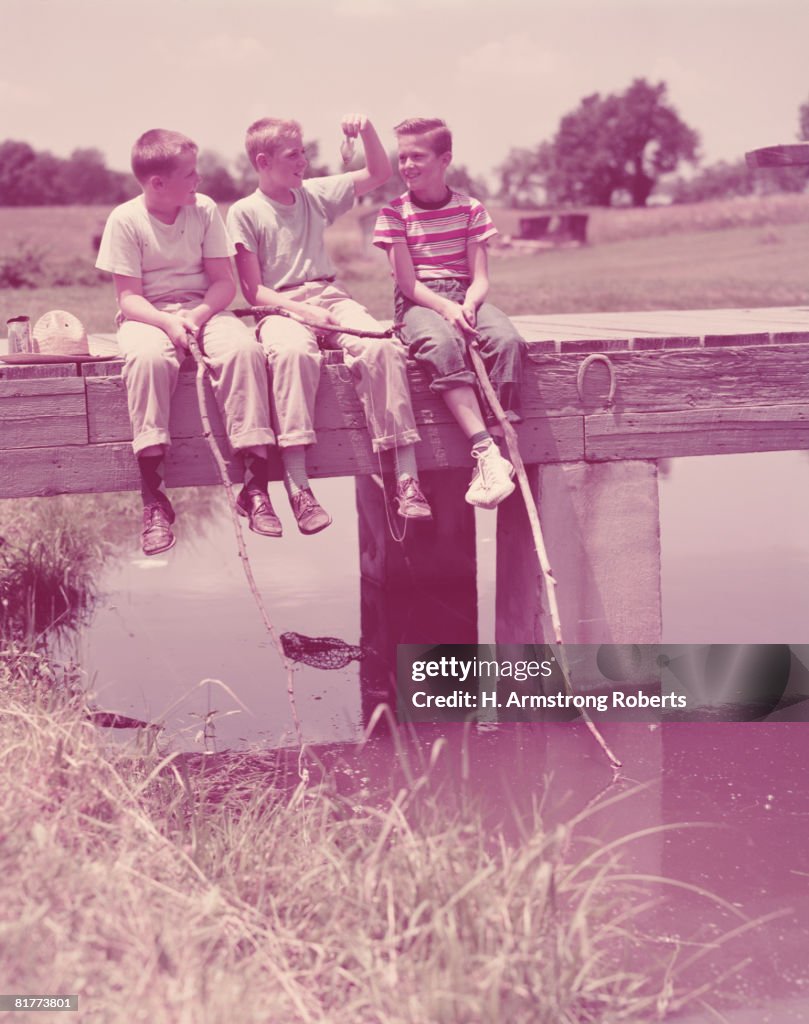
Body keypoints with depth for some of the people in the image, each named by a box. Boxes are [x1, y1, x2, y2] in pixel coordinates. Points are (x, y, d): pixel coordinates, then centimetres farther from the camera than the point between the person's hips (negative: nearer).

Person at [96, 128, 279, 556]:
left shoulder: (205, 209, 3)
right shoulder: (125, 219, -5)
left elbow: (225, 281, 2)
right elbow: (128, 297, -8)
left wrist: (198, 315, -17)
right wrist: (168, 322, -26)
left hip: (203, 308, 3)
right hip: (147, 315, -3)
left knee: (245, 347, -30)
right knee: (149, 357, -38)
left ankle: (255, 484, -28)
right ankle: (153, 498, -36)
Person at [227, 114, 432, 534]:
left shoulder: (316, 194, 17)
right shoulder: (245, 212, 3)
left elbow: (379, 173, 22)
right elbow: (254, 291, -3)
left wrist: (367, 130, 4)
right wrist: (305, 311, -17)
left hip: (332, 298, 4)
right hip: (280, 308, -4)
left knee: (382, 346, -28)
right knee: (293, 351, -41)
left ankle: (406, 480, -29)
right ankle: (297, 487, -42)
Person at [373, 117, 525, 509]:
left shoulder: (470, 209, 11)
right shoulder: (394, 214, 5)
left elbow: (480, 277, 5)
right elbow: (408, 282, -3)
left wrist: (468, 305, -18)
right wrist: (446, 308, -21)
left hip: (465, 297, 3)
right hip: (419, 302, -2)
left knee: (507, 339, -31)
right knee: (444, 345, -38)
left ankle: (501, 444, -34)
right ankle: (485, 451, -45)